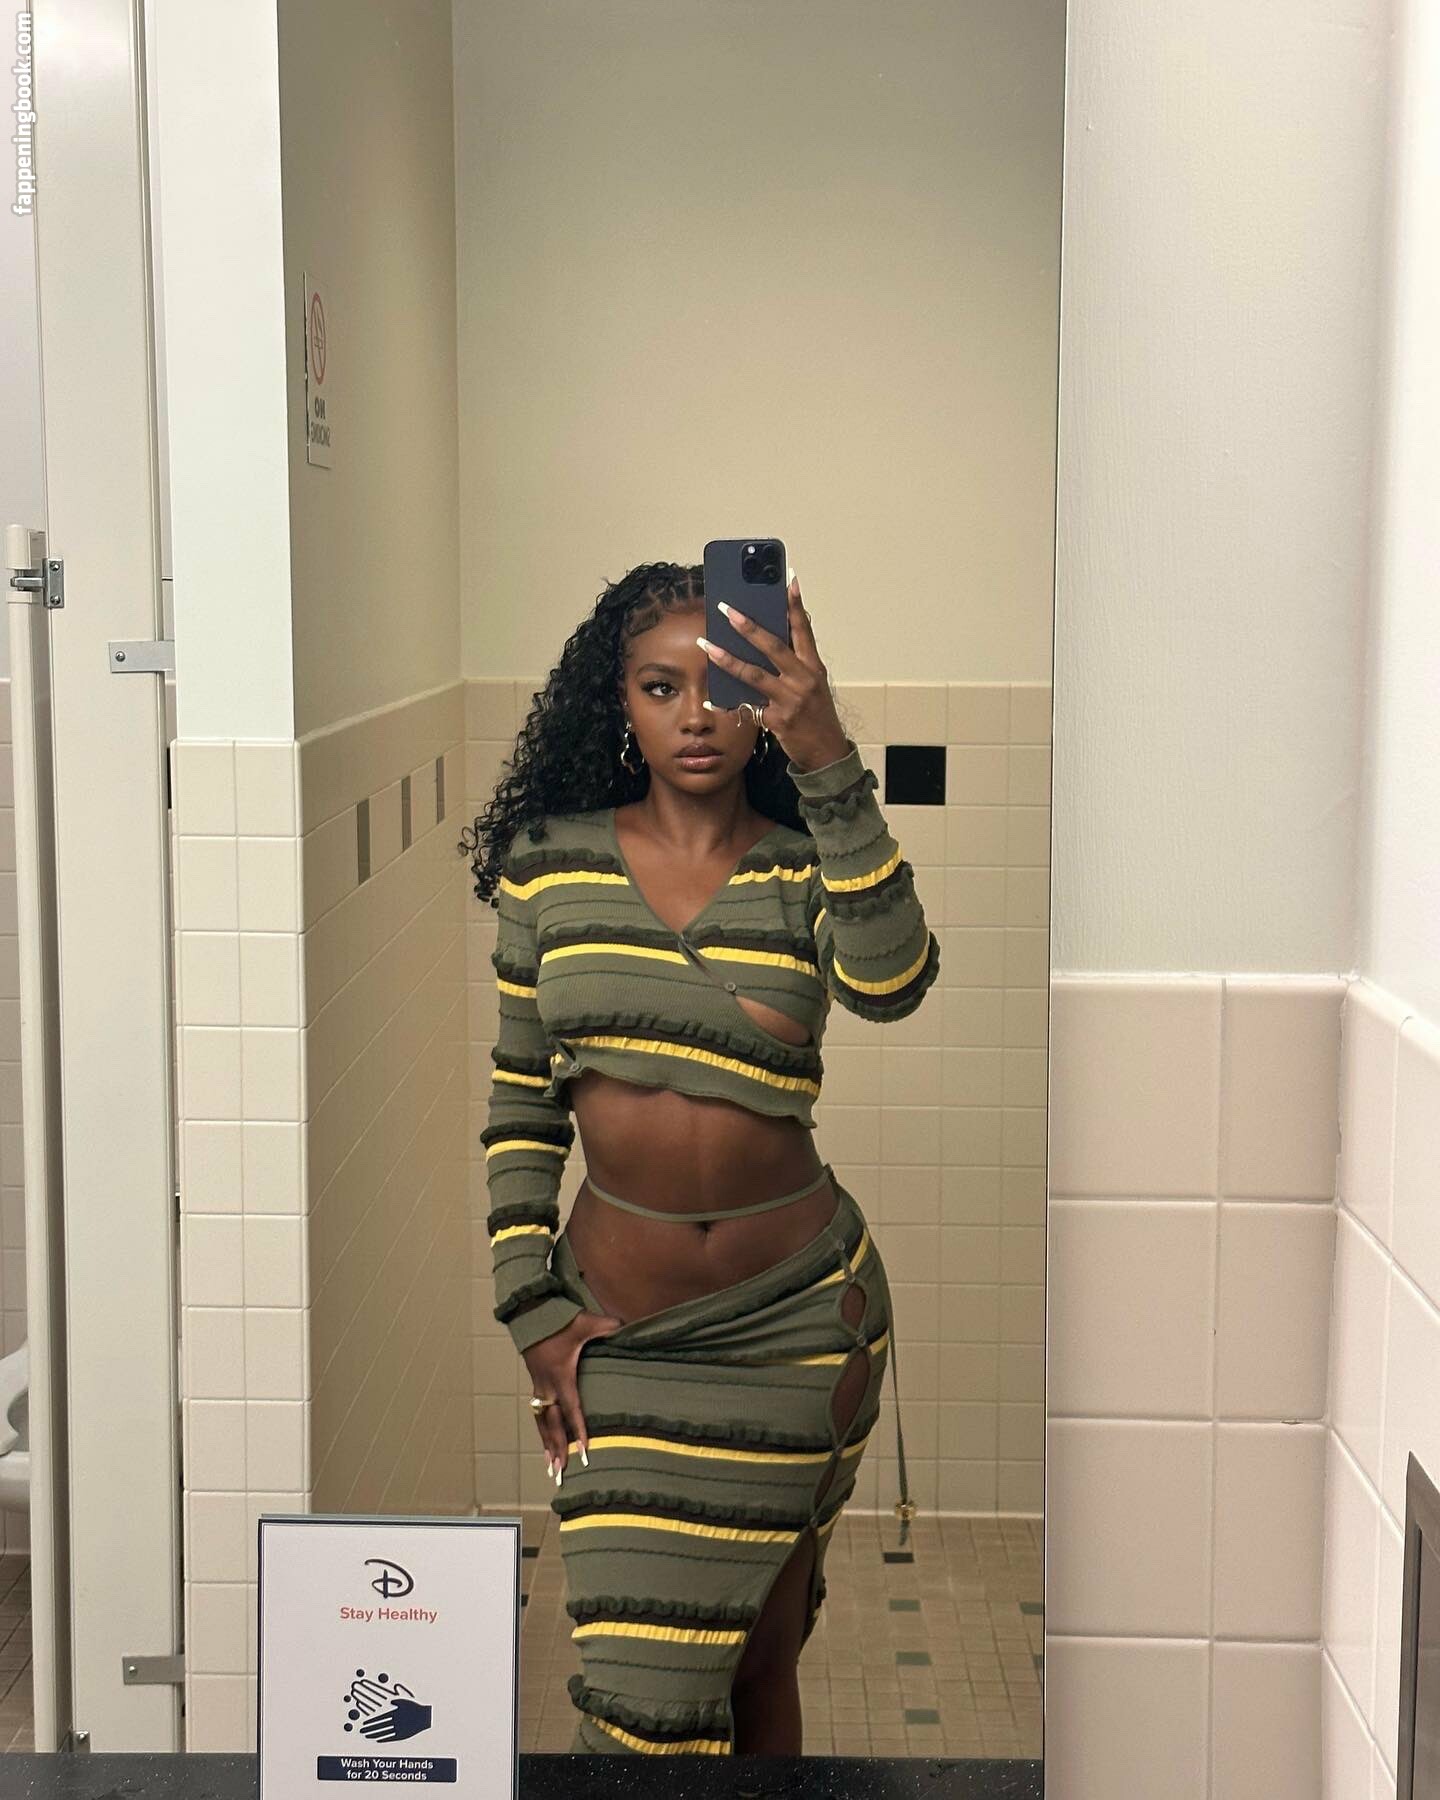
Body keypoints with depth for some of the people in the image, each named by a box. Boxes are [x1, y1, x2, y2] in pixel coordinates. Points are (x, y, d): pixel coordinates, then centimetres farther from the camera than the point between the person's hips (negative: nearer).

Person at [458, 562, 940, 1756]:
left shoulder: (805, 868, -4)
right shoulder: (549, 863, 0)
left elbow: (891, 982, -28)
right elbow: (520, 1106, 6)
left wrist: (827, 762, -37)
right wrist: (533, 1310, 0)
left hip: (800, 1312, 0)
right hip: (621, 1320, 1)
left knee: (761, 1652, 12)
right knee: (643, 1684, 0)